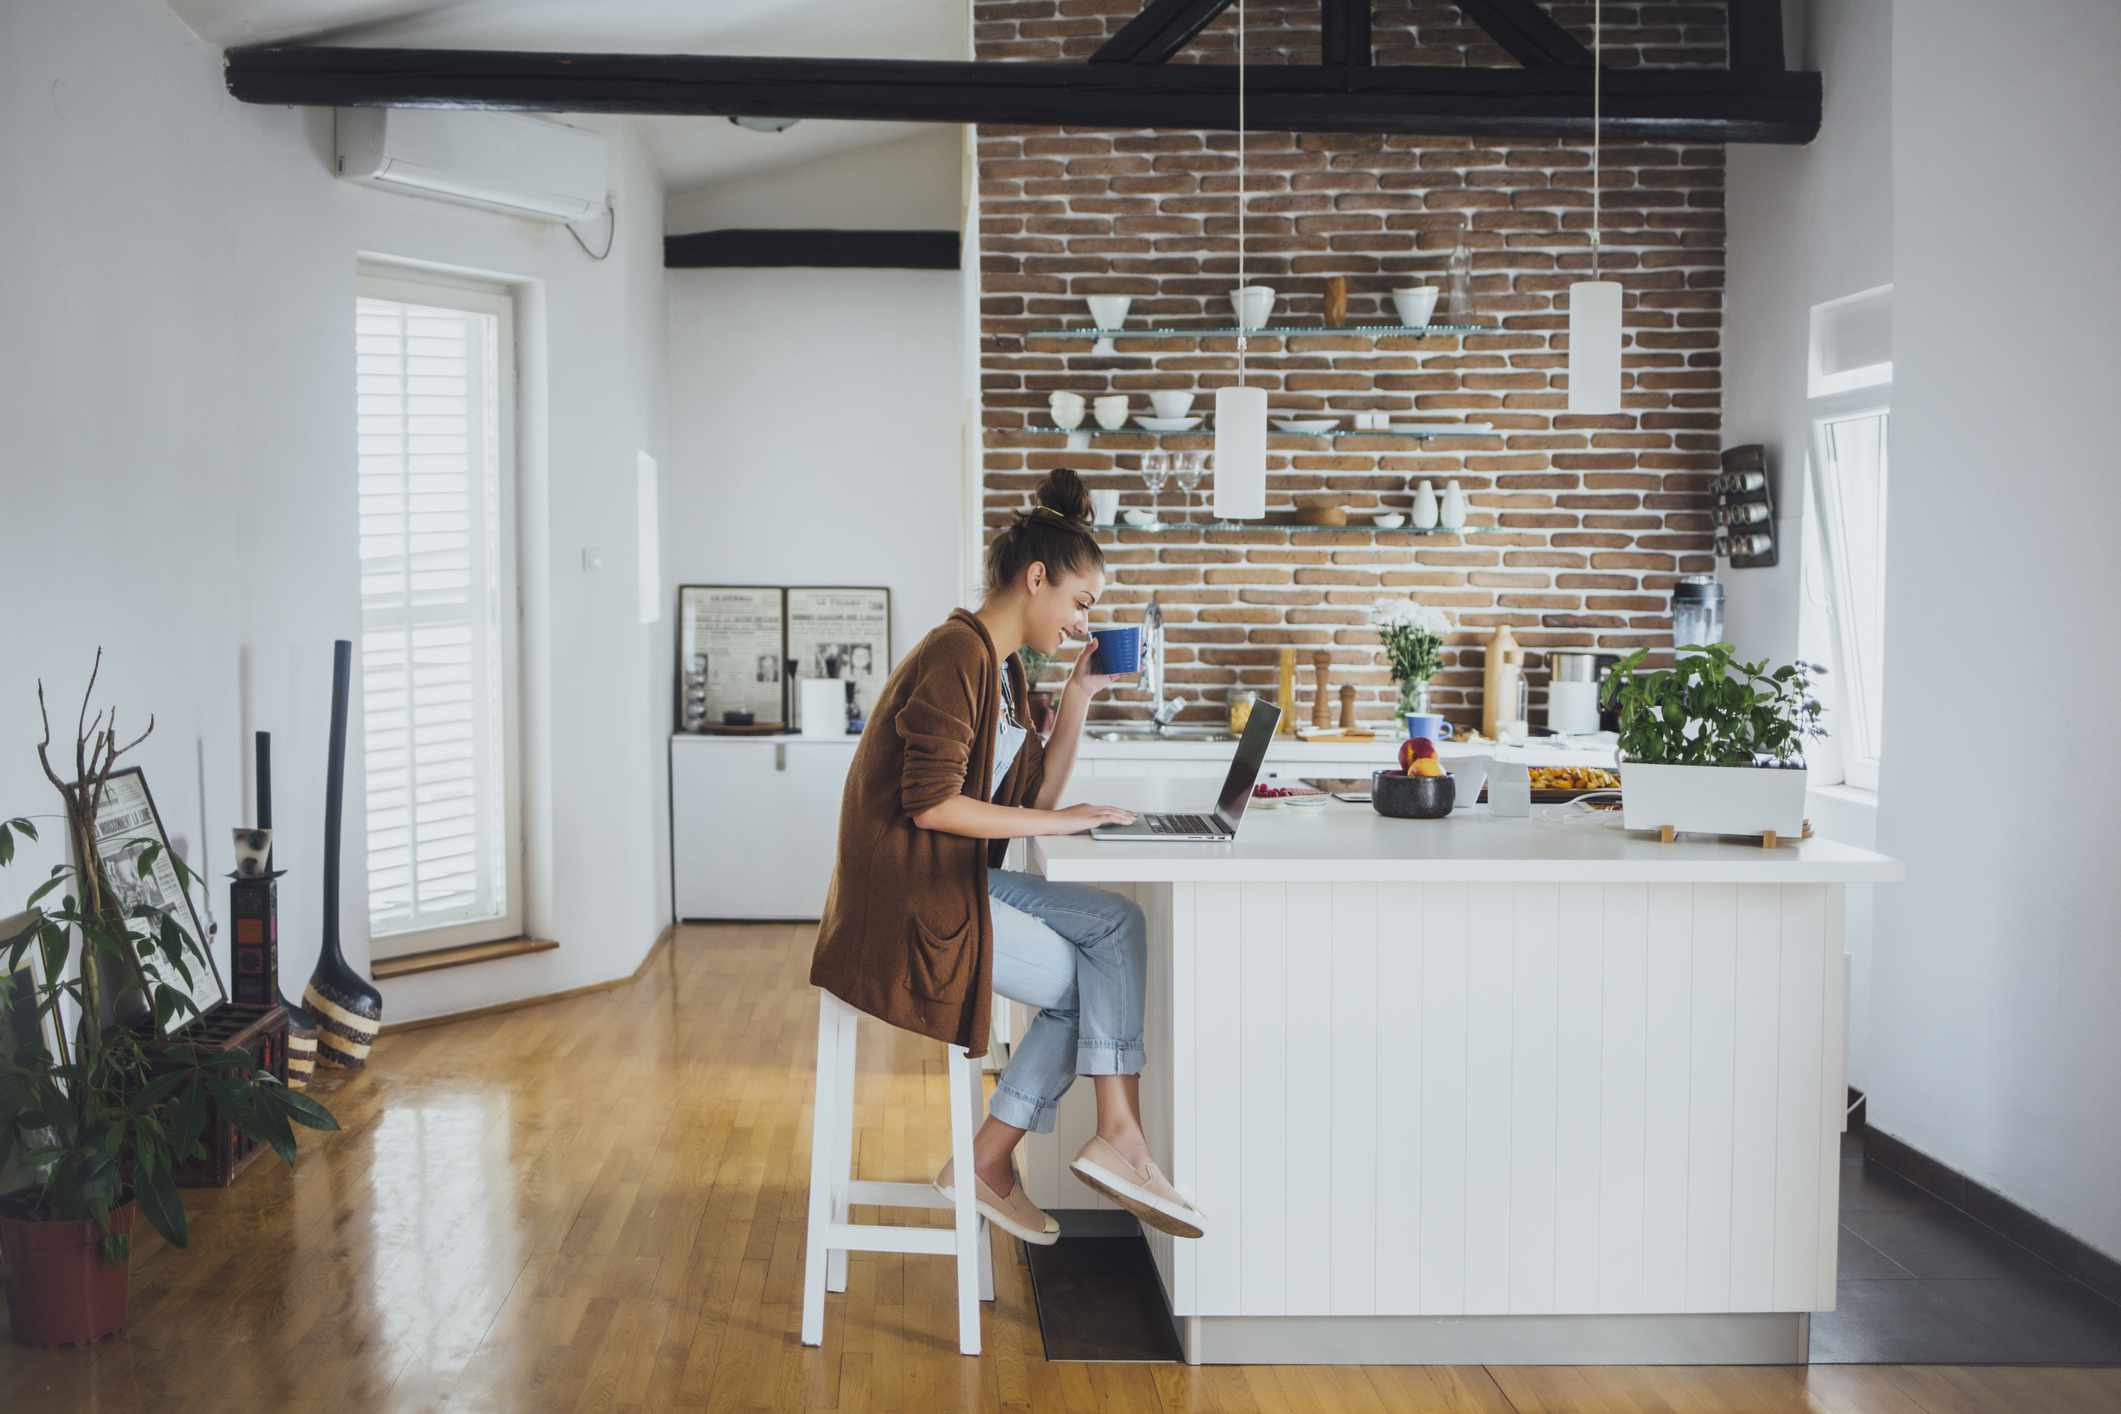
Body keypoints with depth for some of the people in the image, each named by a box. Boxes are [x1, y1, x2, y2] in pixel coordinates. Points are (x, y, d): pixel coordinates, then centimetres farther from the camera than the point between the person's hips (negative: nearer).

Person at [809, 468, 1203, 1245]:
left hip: (963, 880, 9)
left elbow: (1036, 797, 16)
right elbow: (931, 802, -24)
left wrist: (1078, 697, 9)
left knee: (1117, 924, -4)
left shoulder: (1002, 668, 14)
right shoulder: (956, 658, -17)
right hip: (912, 895, -9)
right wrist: (1057, 822, -18)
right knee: (1093, 987, -5)